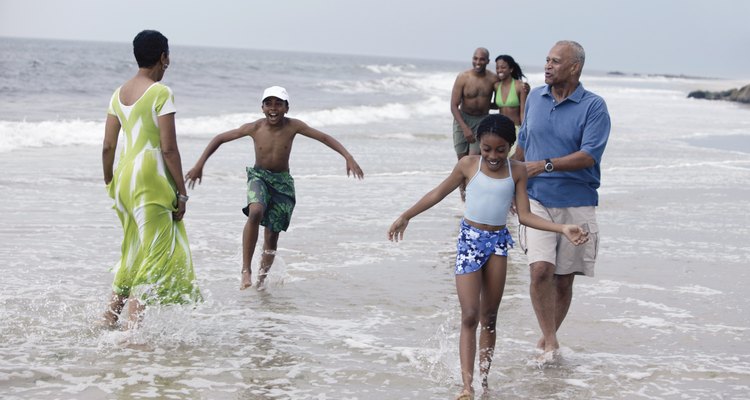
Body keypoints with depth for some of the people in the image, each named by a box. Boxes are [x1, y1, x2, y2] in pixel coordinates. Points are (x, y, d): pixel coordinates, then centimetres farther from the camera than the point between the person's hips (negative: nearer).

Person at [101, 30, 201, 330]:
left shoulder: (119, 94, 9)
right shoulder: (161, 93, -12)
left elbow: (108, 146, 10)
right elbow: (169, 148, -15)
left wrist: (109, 185, 21)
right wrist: (181, 193, -10)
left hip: (124, 176, 8)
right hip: (152, 180, -8)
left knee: (133, 252, 21)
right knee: (155, 256, -3)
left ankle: (110, 317, 26)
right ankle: (132, 327, -8)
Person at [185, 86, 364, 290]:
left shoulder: (293, 126, -13)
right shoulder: (254, 128, -12)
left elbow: (325, 138, -10)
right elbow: (219, 139, -5)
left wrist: (348, 157, -22)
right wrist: (199, 165, -9)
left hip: (282, 182, 1)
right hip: (259, 176, -1)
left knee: (272, 235, 4)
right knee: (255, 213, -33)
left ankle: (262, 278, 26)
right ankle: (246, 270, -27)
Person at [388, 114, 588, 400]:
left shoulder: (517, 171, 2)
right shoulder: (468, 165, -3)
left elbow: (525, 215, 2)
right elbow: (438, 193, 8)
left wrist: (562, 229, -8)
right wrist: (405, 217, 11)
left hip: (498, 241, 2)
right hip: (470, 239, -2)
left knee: (490, 317, 9)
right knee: (470, 316, -9)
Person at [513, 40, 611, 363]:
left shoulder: (594, 106, -6)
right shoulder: (535, 98, 8)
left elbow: (588, 156, -16)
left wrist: (546, 165, -24)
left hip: (577, 204, -2)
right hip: (537, 200, 2)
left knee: (564, 278, 5)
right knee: (540, 269, -16)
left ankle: (547, 338, 22)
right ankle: (550, 343, -9)